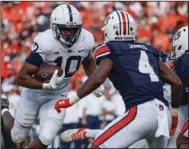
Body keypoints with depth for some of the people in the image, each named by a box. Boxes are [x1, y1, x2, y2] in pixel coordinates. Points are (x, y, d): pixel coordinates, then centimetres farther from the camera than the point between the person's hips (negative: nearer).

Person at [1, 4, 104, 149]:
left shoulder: (85, 40, -16)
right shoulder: (45, 43, -32)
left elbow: (88, 61, 10)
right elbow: (22, 78, -32)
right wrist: (47, 86, -45)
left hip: (57, 97, 3)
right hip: (34, 92, -3)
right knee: (18, 137, 15)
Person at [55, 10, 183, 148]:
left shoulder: (111, 50, 8)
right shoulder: (149, 51, 25)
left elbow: (98, 78, -11)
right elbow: (176, 82, 22)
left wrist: (70, 100, -3)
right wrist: (174, 113, 34)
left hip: (140, 112, -6)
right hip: (164, 114, 6)